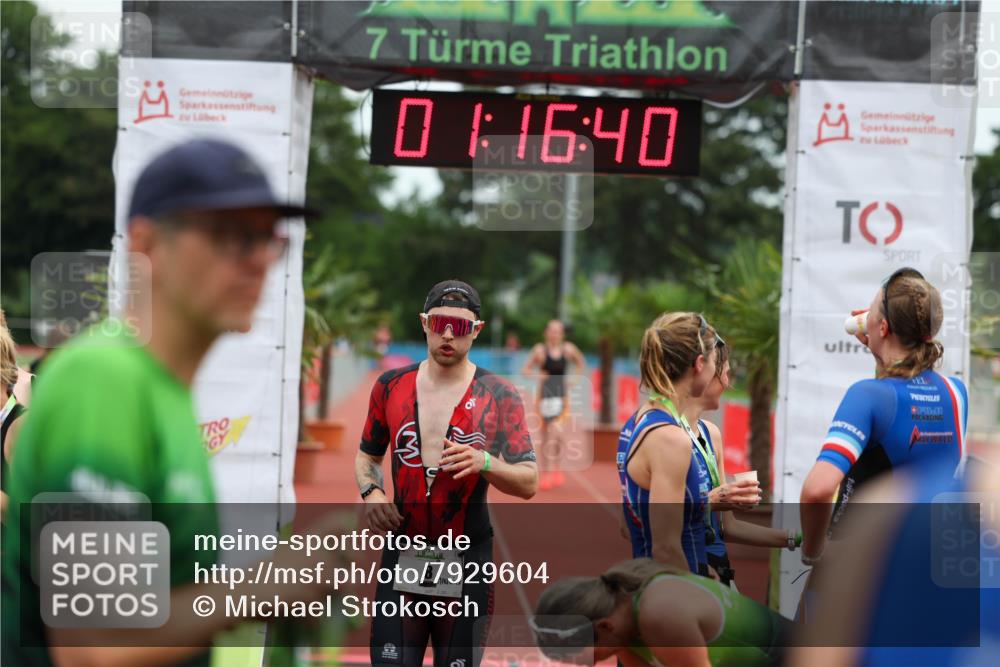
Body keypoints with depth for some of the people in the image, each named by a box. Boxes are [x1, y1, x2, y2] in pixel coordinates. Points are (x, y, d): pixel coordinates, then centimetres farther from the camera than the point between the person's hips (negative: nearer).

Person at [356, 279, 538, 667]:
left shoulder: (498, 396, -2)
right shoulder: (391, 386, 6)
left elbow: (529, 483, -4)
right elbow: (368, 455, 19)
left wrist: (484, 463, -23)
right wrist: (371, 492, -2)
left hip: (467, 564, -1)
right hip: (403, 559, 2)